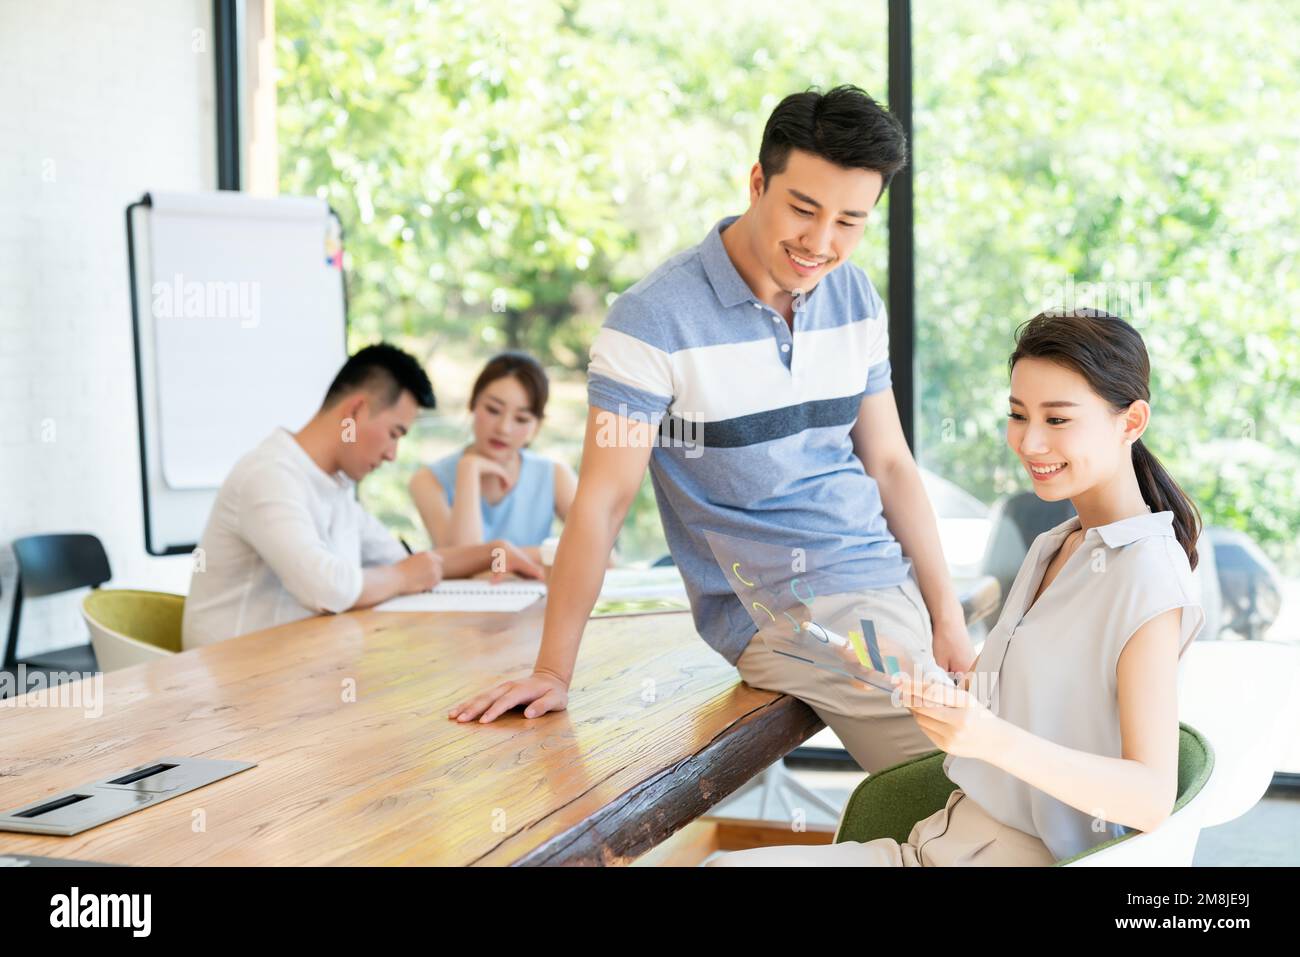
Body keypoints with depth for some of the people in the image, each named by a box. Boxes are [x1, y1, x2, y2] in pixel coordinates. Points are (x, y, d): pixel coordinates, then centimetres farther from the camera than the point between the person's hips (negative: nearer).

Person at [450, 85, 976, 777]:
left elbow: (889, 463, 11)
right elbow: (602, 500, -13)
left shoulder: (855, 299, 6)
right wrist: (553, 671, -15)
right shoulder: (656, 318, -14)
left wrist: (947, 617, 5)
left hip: (889, 584, 7)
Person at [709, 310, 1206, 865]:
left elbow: (1152, 798, -21)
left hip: (1033, 857, -8)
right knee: (726, 865, -9)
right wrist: (938, 697, -2)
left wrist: (995, 740, -33)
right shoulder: (1050, 549, 16)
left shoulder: (1147, 576, -13)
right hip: (944, 839, 8)